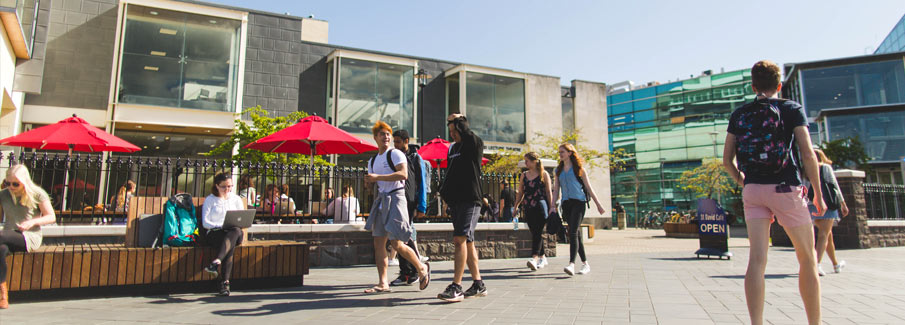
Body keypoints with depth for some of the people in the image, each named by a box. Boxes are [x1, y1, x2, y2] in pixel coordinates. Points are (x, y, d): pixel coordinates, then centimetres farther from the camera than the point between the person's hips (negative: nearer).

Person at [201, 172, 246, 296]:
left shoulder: (236, 199, 20)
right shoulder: (209, 200, 13)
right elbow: (205, 223, 2)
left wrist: (235, 225, -7)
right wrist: (221, 226, -14)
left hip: (234, 233, 2)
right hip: (214, 233, -2)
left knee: (236, 231, -38)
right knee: (231, 245, -37)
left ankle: (216, 262, -56)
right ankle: (225, 282, -47)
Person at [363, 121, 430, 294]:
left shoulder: (396, 154, -4)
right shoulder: (372, 161, 19)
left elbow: (403, 174, -20)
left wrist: (377, 177, -22)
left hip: (395, 198, -7)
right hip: (381, 199, 8)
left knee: (396, 243, -8)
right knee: (379, 242, 2)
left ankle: (422, 268, 13)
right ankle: (382, 283, 8)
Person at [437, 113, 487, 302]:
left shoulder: (475, 145, -3)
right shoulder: (452, 149, 18)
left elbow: (471, 138, -27)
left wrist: (459, 121, -11)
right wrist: (445, 194, 15)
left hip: (470, 200, -8)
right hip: (455, 201, 8)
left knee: (460, 239, -18)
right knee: (467, 242, 10)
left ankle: (456, 287, -17)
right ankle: (478, 285, 18)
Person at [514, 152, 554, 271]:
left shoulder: (544, 174, 3)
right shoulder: (524, 175, 14)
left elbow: (549, 192, 2)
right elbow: (520, 193, 17)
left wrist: (551, 207, -3)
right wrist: (516, 206, 8)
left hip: (541, 206, -5)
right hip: (528, 208, 5)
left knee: (538, 232, -15)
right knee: (534, 233, 9)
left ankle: (535, 258, -25)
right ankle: (542, 257, 23)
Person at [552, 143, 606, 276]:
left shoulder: (579, 168, 3)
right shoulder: (558, 170, 15)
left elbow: (588, 187, 6)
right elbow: (556, 190, 14)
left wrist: (598, 204, 7)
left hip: (578, 202, -5)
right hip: (566, 203, 5)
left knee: (573, 232, -18)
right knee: (576, 234, 9)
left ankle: (571, 264, -25)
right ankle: (585, 264, 18)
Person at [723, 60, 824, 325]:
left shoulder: (739, 115, 9)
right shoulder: (792, 109, 2)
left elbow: (727, 160, 6)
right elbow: (808, 154, -7)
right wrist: (818, 193, 1)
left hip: (752, 191, 3)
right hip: (785, 188, -2)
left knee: (757, 259, -2)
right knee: (807, 259, 11)